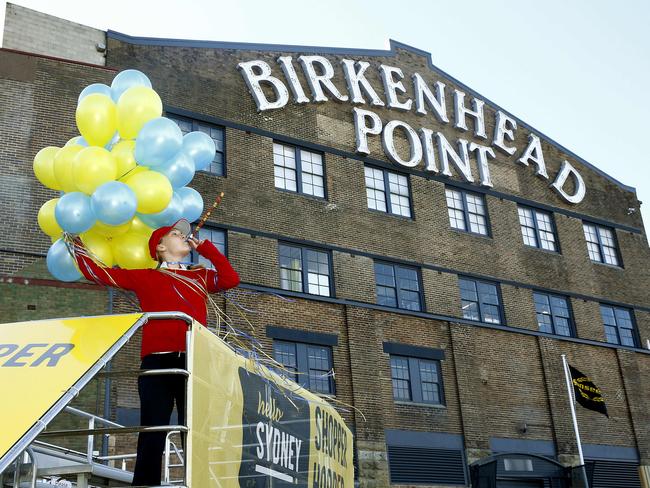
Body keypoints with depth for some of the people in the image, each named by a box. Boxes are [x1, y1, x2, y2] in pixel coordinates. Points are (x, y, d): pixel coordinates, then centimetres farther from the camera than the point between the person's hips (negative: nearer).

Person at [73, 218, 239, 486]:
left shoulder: (201, 276, 24)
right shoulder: (144, 277, 18)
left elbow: (231, 279, 7)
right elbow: (96, 271, 20)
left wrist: (204, 246, 16)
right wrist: (75, 242, 27)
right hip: (158, 360, -2)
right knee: (152, 432, -6)